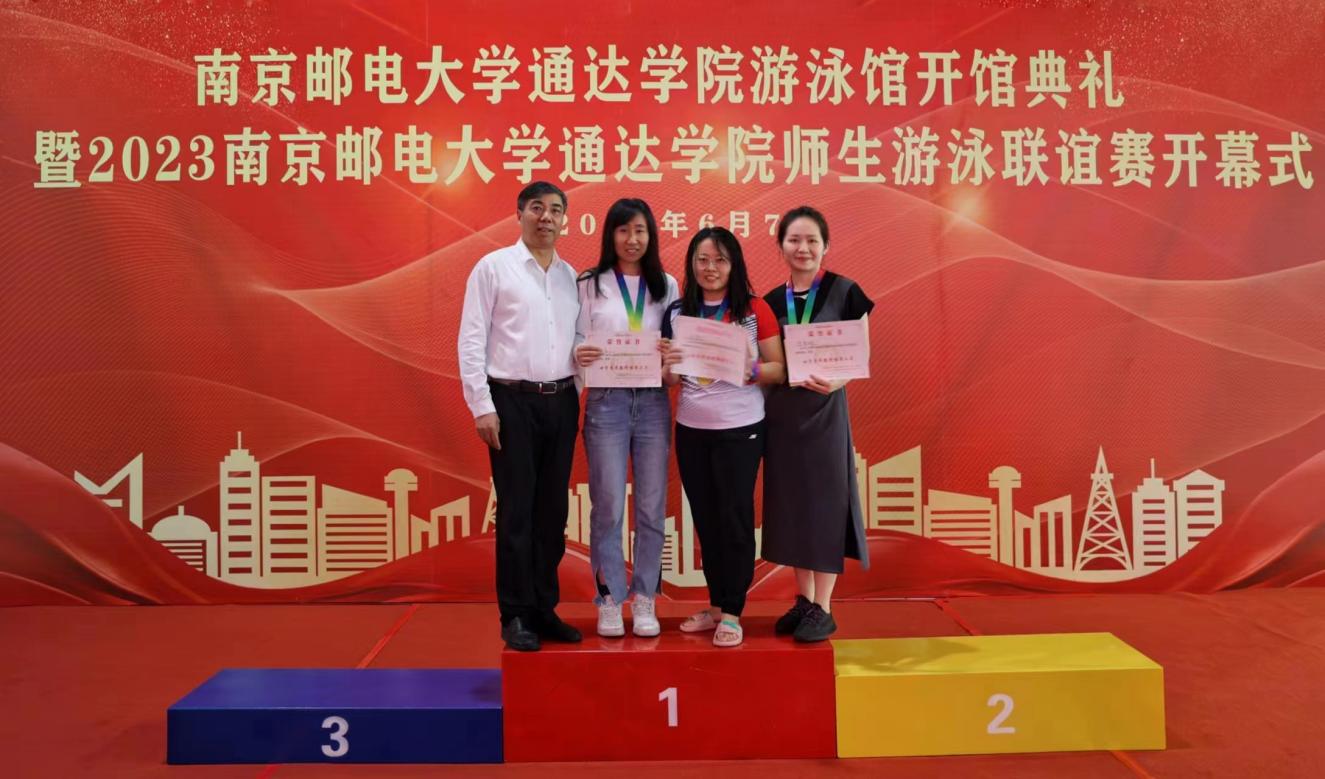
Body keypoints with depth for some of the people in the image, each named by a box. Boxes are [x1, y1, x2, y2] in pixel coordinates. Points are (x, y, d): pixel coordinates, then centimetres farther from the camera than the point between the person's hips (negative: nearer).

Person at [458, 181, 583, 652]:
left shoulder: (572, 276, 12)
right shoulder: (493, 267, 0)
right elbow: (471, 340, -4)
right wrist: (482, 407, -10)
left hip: (561, 402, 4)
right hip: (513, 401, -4)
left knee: (553, 510, 9)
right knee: (517, 511, 0)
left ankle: (544, 608, 21)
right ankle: (515, 616, 11)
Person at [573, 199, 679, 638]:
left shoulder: (666, 286, 10)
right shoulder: (590, 285, 4)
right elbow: (577, 341, 2)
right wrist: (578, 354, -20)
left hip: (653, 403, 2)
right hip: (606, 403, -2)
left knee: (651, 507, 5)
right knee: (608, 507, 0)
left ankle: (644, 600, 17)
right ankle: (609, 601, 12)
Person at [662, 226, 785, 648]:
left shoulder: (755, 309, -4)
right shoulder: (677, 312, 6)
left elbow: (779, 370, -4)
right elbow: (670, 380, 11)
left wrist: (749, 369, -22)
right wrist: (668, 367, -11)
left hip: (740, 430, -4)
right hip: (691, 430, 4)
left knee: (734, 520, 1)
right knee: (705, 519, 12)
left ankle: (732, 613, 12)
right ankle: (716, 604, 25)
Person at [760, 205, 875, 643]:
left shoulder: (845, 292, -4)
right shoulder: (772, 300, 8)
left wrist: (836, 380, -24)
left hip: (825, 409, -4)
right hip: (781, 410, 5)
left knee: (825, 501, -1)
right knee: (790, 503, 9)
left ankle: (823, 609, 9)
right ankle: (803, 600, 22)